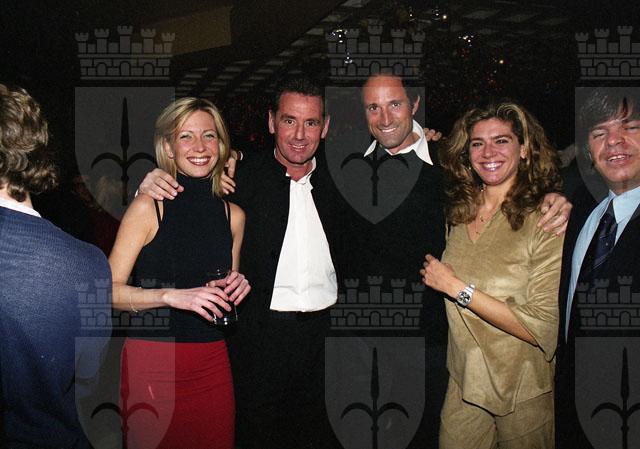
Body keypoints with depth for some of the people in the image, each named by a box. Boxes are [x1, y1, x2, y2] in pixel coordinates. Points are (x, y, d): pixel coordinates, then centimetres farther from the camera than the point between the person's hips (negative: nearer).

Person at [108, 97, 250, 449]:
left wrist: (236, 289, 0)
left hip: (212, 364, 4)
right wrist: (172, 296, -21)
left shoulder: (233, 216, 8)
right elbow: (109, 290, -10)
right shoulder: (148, 207, -6)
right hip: (153, 362, -4)